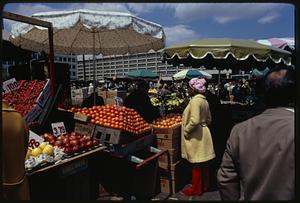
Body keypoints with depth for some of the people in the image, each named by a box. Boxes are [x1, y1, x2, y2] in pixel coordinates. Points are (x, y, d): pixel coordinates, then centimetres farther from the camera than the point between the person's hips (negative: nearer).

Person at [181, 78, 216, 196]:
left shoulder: (195, 100, -19)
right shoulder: (204, 100, 10)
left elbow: (194, 121, -27)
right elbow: (209, 119, 15)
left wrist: (185, 131, -15)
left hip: (196, 136, -9)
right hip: (203, 134, 9)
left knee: (196, 164, 3)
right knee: (203, 163, 18)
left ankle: (196, 189, 17)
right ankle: (204, 186, 31)